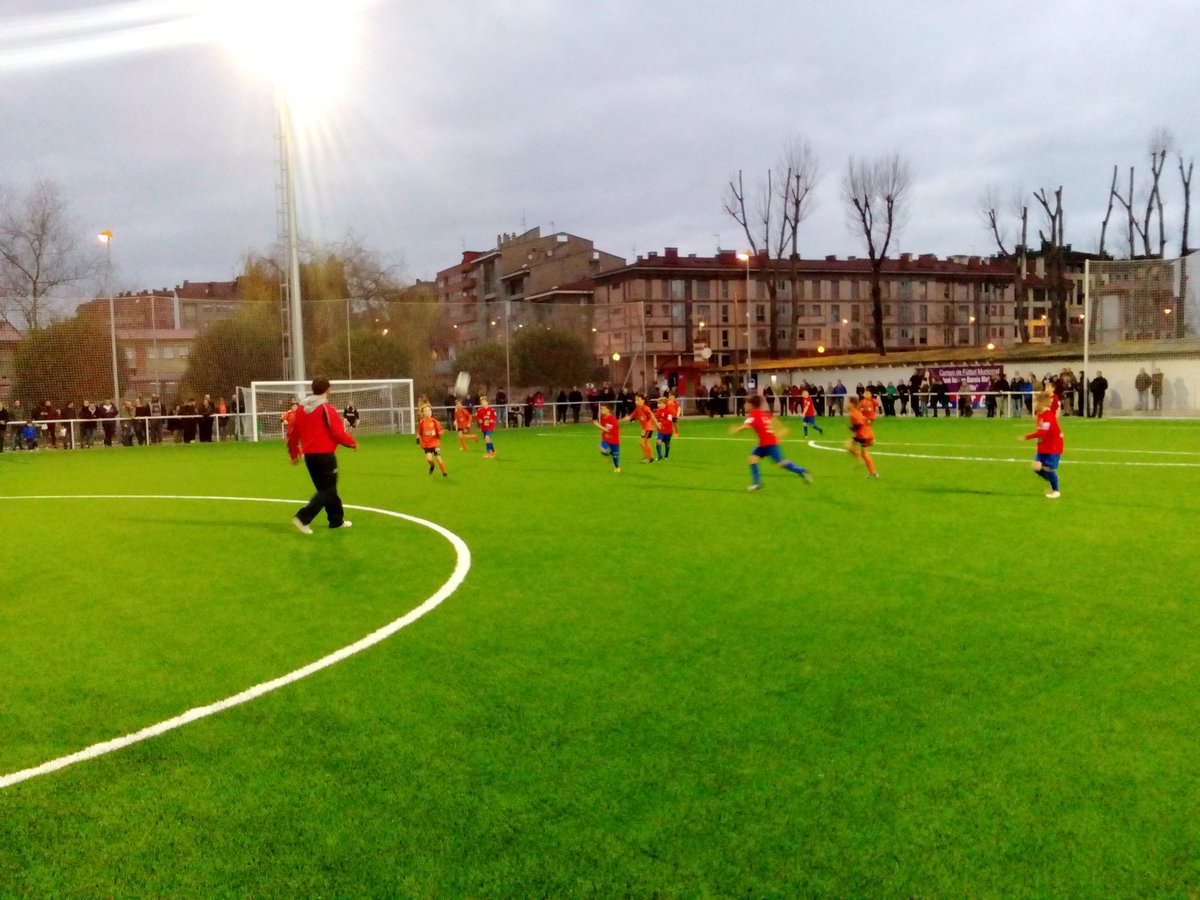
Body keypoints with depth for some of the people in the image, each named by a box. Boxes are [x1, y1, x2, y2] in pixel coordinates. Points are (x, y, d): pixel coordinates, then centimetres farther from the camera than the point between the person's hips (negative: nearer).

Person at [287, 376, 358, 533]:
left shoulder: (301, 408, 7)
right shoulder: (326, 408, -13)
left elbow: (292, 432, 11)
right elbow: (338, 433, -16)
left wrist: (293, 453, 23)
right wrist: (353, 443, 1)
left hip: (309, 455, 7)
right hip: (324, 455, -7)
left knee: (326, 488, 19)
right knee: (327, 490, 0)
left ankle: (337, 520, 27)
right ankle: (303, 518, -13)